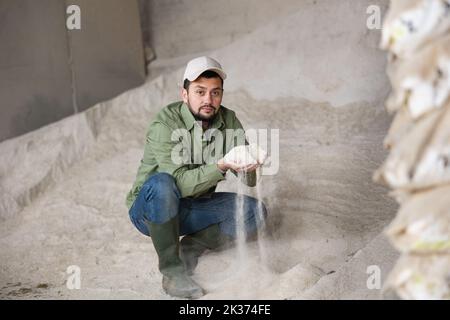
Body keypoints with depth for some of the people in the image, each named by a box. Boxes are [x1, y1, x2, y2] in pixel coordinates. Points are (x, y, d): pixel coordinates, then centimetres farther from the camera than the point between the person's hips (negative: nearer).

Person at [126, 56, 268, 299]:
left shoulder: (229, 121, -6)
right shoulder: (165, 124, -22)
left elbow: (249, 180, -11)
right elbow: (182, 183, -31)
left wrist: (248, 167, -34)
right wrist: (221, 166, -43)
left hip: (193, 209, 5)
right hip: (149, 211, -4)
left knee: (255, 211, -11)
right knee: (162, 183, -38)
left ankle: (191, 246, -5)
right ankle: (172, 270, -23)